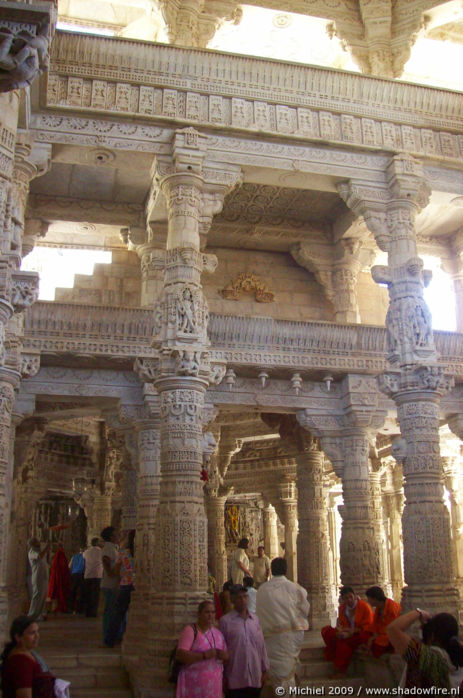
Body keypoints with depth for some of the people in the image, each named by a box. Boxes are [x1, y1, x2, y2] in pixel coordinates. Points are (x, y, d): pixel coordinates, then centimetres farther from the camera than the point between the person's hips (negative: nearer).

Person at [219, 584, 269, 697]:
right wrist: (222, 676, 0)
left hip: (255, 678, 4)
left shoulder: (255, 619, 6)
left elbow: (261, 645, 11)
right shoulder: (225, 621, -6)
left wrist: (265, 670, 11)